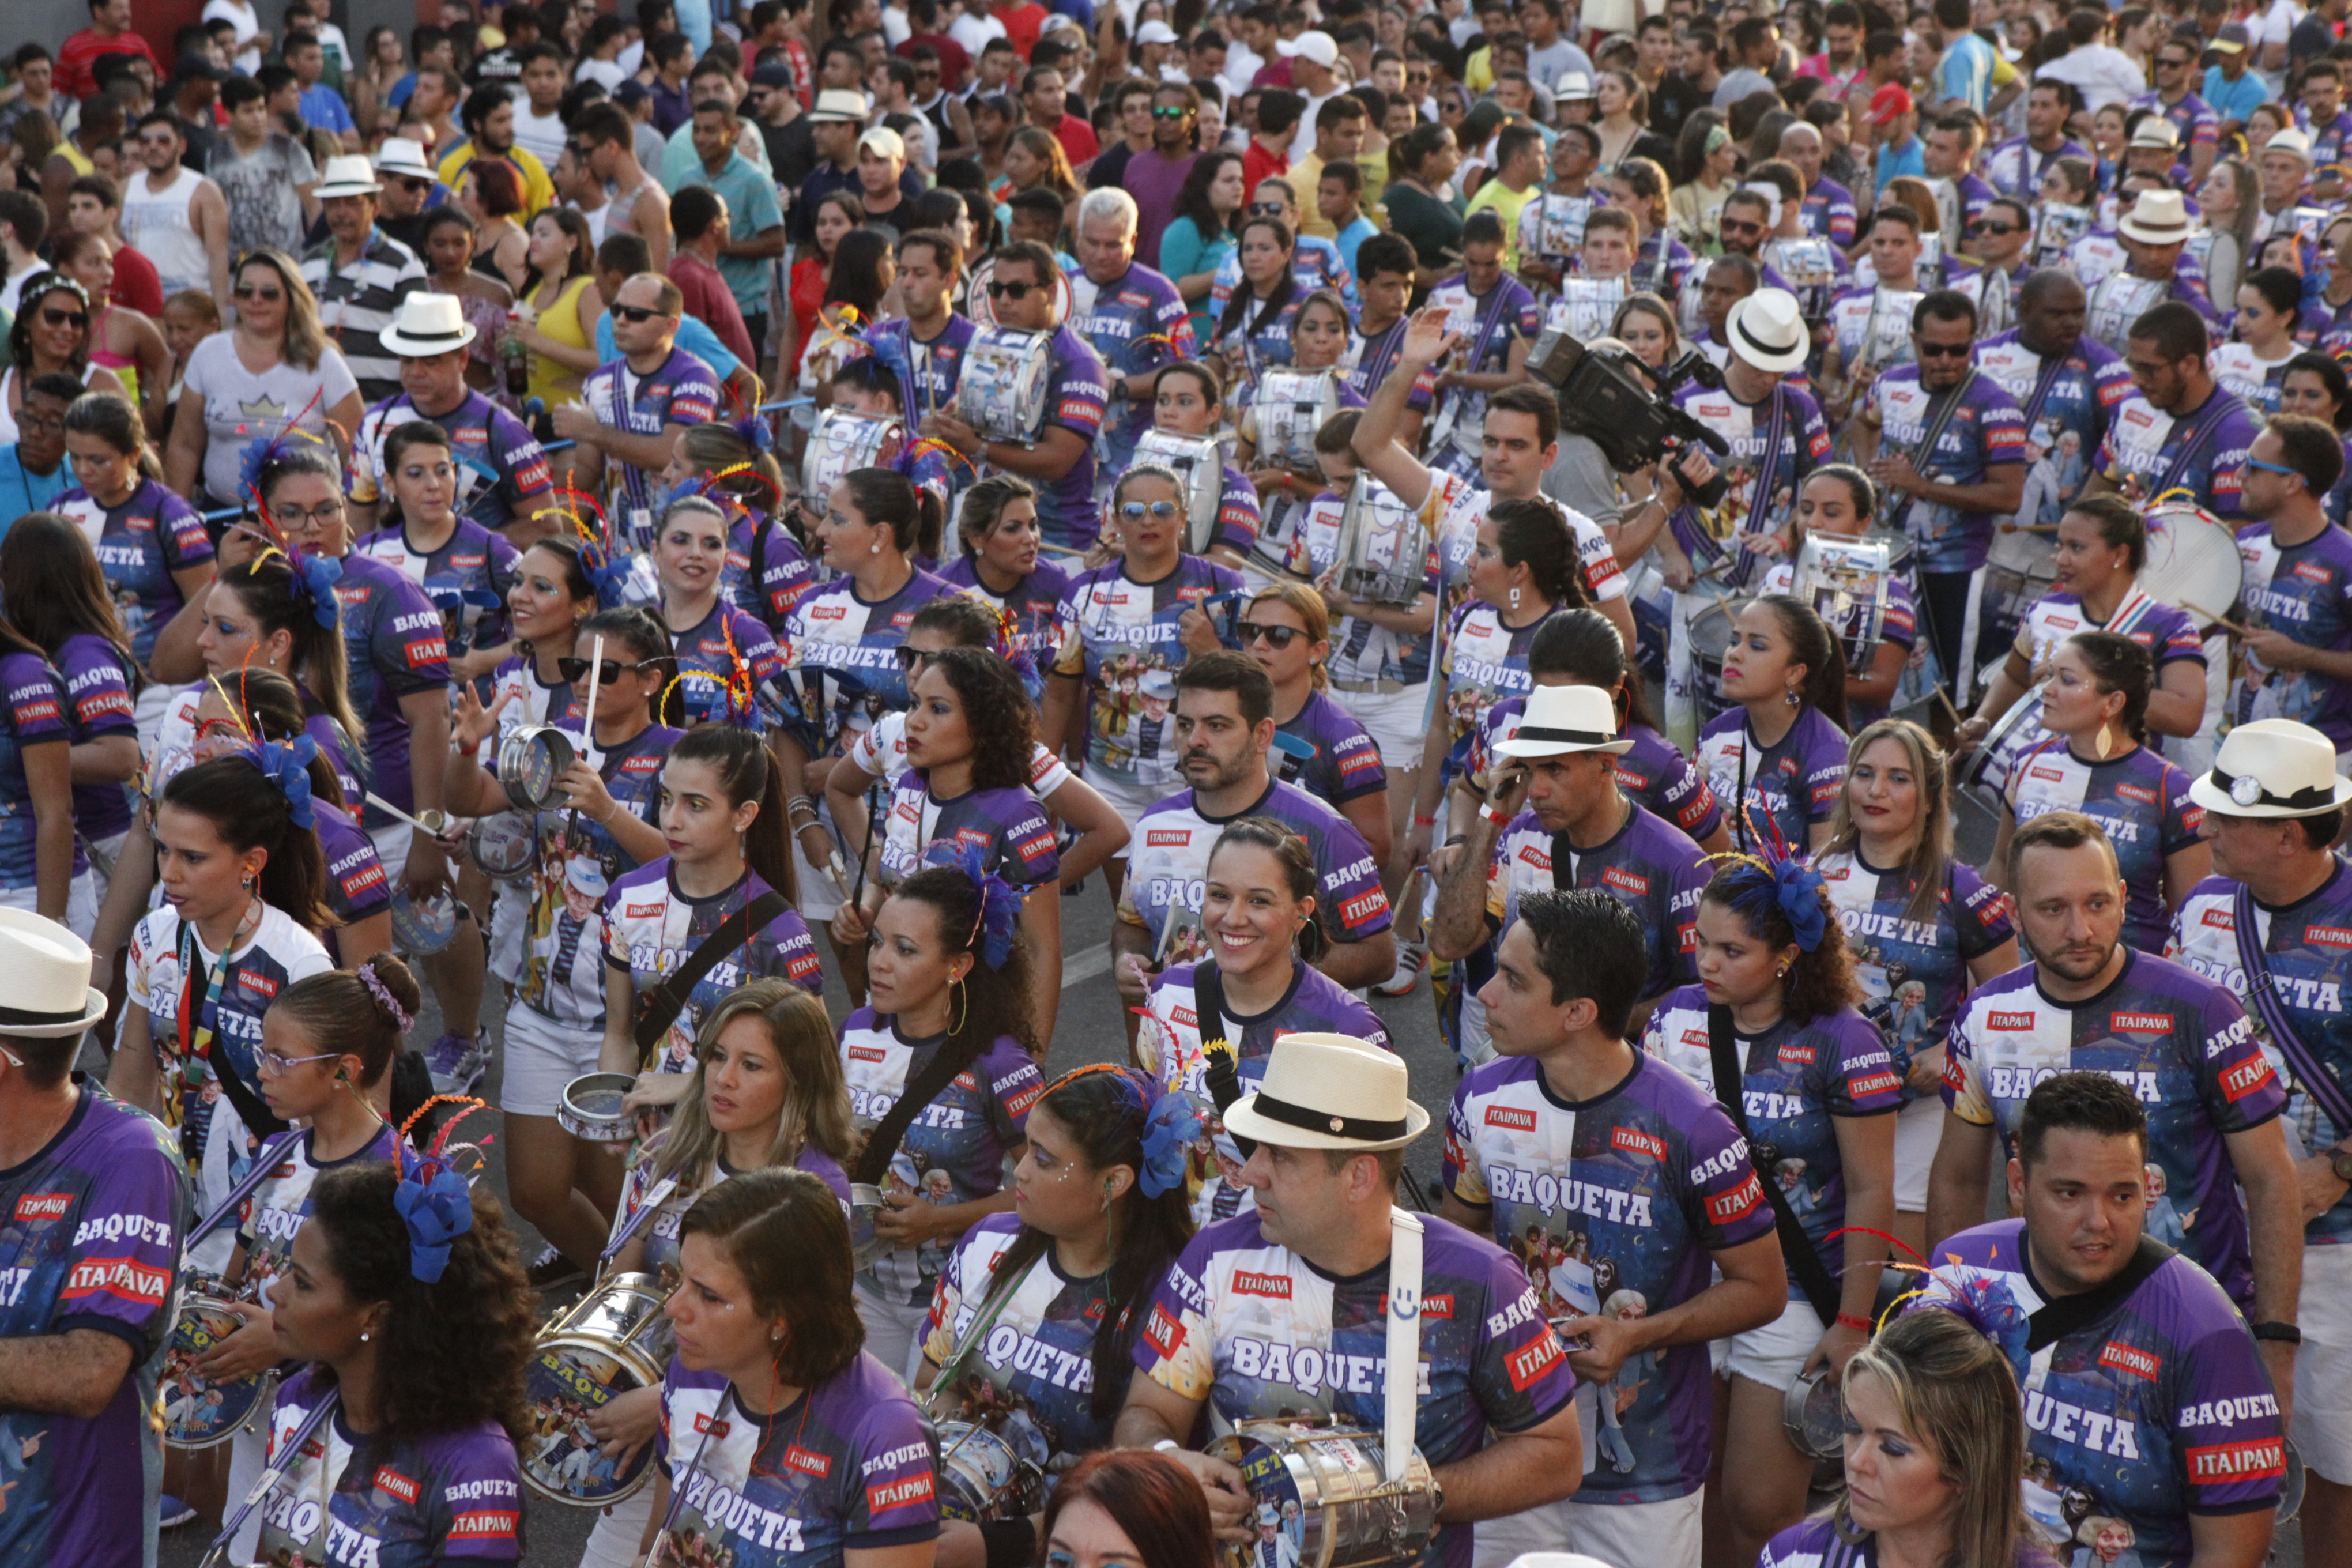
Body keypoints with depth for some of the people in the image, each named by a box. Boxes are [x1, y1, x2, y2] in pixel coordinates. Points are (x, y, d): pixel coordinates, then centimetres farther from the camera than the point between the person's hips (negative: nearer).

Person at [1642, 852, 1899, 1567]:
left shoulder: (1841, 1043, -11)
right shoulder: (1677, 1016, 2)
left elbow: (1870, 1192, -8)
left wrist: (1853, 1324, -8)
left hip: (1794, 1292, -4)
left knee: (1761, 1509, -2)